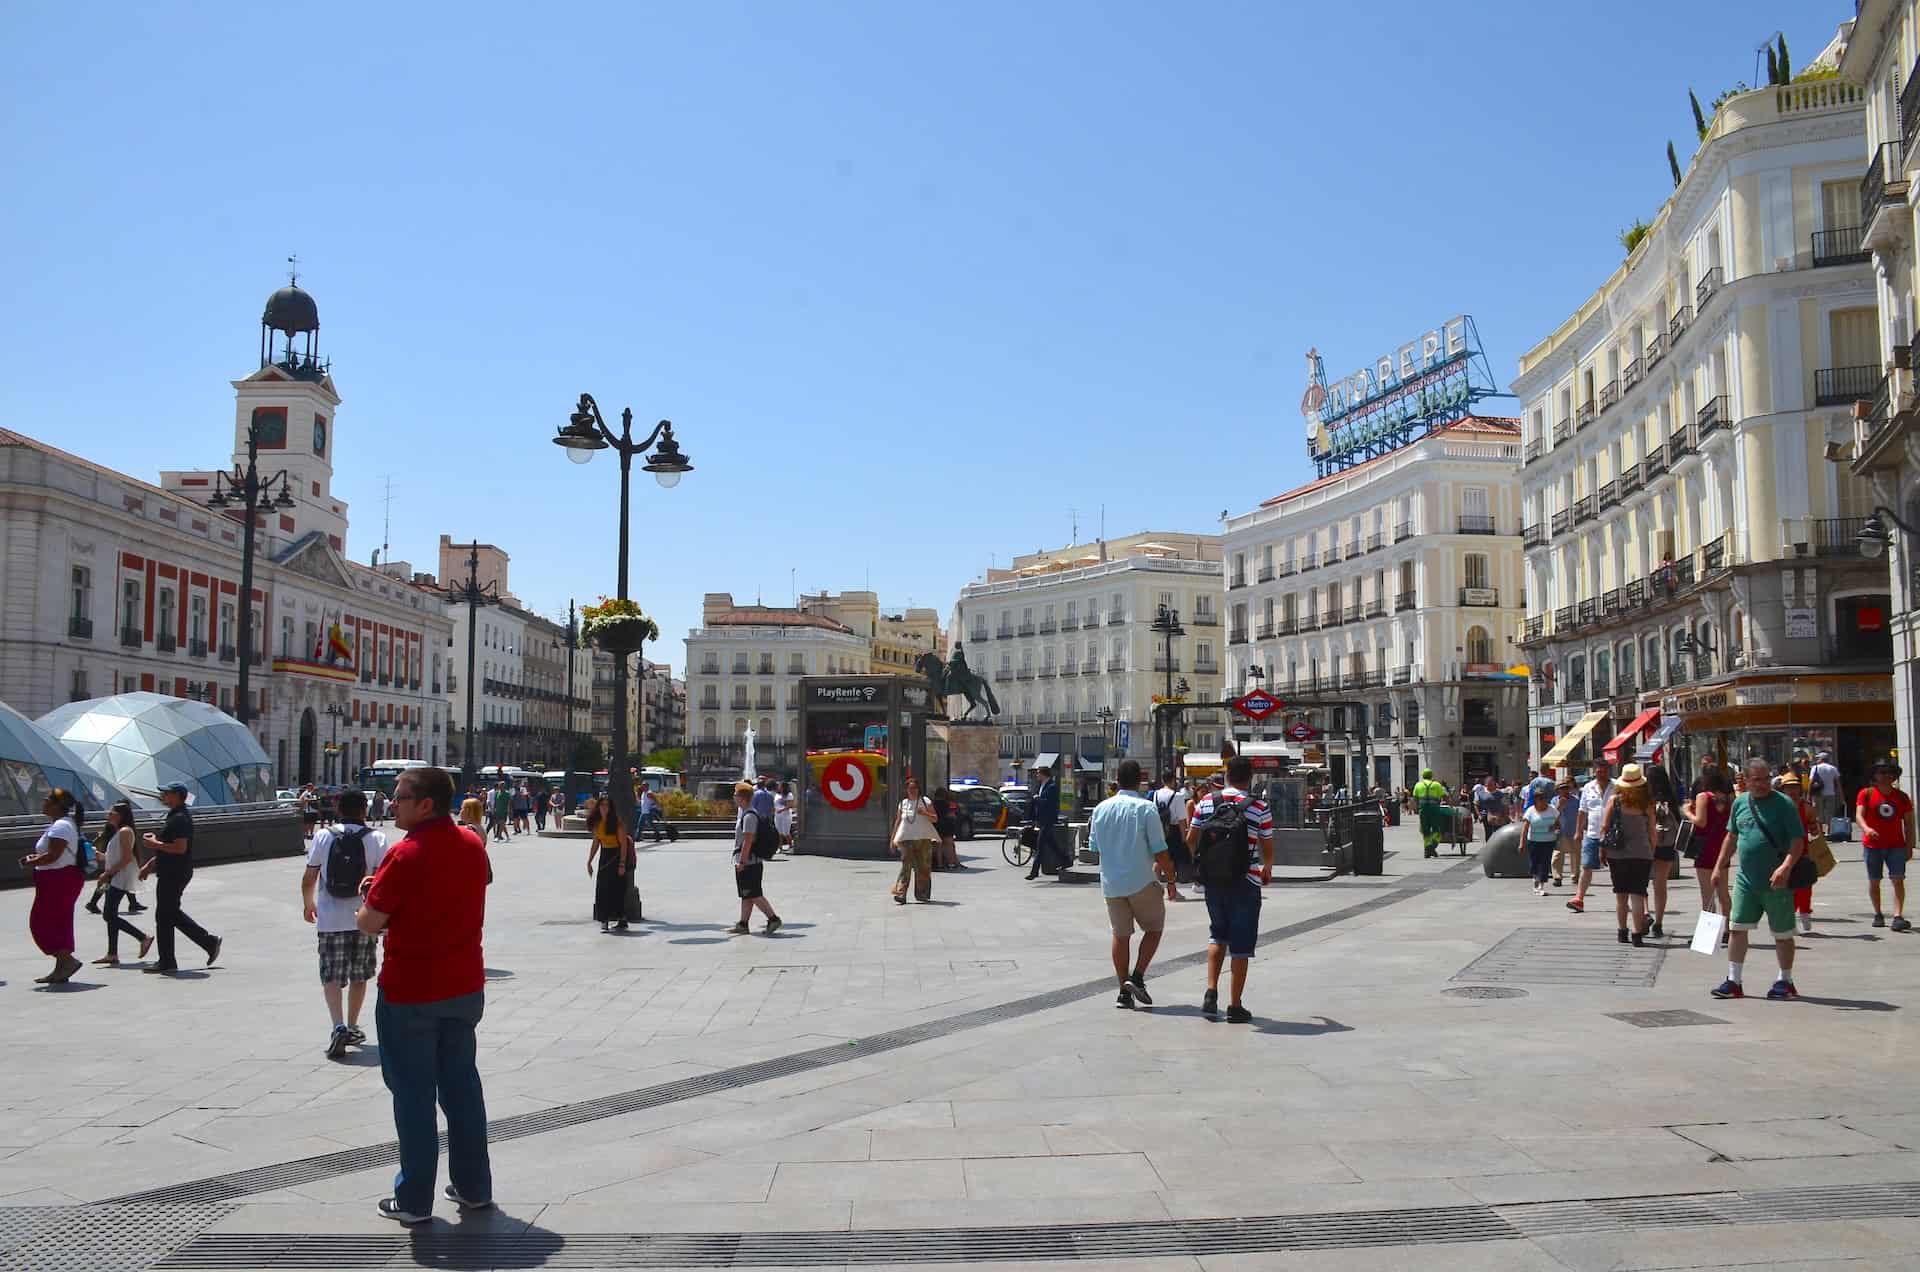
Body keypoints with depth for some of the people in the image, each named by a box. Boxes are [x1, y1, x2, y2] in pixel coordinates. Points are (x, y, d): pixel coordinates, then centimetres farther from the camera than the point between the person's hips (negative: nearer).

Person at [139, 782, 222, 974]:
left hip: (174, 875, -10)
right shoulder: (175, 816, 16)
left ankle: (166, 962, 6)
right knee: (173, 914, 15)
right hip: (171, 873, 10)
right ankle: (209, 942, 18)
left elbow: (180, 848, -28)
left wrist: (155, 844, -17)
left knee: (164, 916, -2)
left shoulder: (180, 819, -18)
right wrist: (149, 866, 21)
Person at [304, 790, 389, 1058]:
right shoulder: (376, 839, -4)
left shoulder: (323, 837, -1)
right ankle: (352, 1028, 26)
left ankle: (339, 1026, -18)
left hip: (330, 919, 0)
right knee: (359, 976, 15)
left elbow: (309, 877, 4)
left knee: (331, 976, 1)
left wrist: (308, 904, 20)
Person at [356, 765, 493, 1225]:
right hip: (465, 987, 6)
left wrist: (371, 901, 5)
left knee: (413, 1094, 5)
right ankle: (474, 1187, 23)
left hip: (410, 993, -6)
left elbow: (369, 923, -16)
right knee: (462, 1086, 16)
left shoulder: (405, 855, -19)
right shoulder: (472, 844, 2)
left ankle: (414, 1200, 14)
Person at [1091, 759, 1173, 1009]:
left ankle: (1124, 991, 13)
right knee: (1154, 929, 13)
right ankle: (1137, 977, -1)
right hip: (1142, 882, -4)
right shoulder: (1146, 809, -11)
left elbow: (1094, 848, 11)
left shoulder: (1101, 808, 3)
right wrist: (1170, 876, 2)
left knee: (1120, 935, 13)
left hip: (1111, 883, 4)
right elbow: (1159, 851, -11)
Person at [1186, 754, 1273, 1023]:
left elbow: (1191, 840, 5)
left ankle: (1211, 992, 10)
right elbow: (1267, 849, -2)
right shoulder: (1259, 809, -9)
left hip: (1213, 880, 3)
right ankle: (1235, 1006, 9)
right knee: (1241, 945, 5)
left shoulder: (1206, 803, -1)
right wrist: (1267, 870, 19)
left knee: (1217, 935, 22)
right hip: (1245, 883, -3)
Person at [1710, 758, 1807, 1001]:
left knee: (1782, 934, 7)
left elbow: (1798, 840, -13)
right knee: (1738, 929, 3)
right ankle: (1733, 982, 8)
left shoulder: (1783, 804, -8)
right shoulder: (1740, 803, 8)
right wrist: (1720, 865, 18)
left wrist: (1786, 867, -27)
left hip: (1776, 883, -5)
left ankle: (1785, 982, 22)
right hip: (1745, 880, 5)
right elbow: (1732, 837, 19)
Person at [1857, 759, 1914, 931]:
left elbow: (1908, 823, 8)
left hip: (1896, 846, 1)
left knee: (1898, 880, -10)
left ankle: (1898, 917, -14)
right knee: (1874, 881, 8)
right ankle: (1878, 914, 23)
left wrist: (1909, 847, 3)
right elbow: (1859, 814, -12)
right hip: (1872, 845, -1)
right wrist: (1866, 828, -34)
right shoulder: (1866, 793, -1)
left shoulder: (1901, 796, 5)